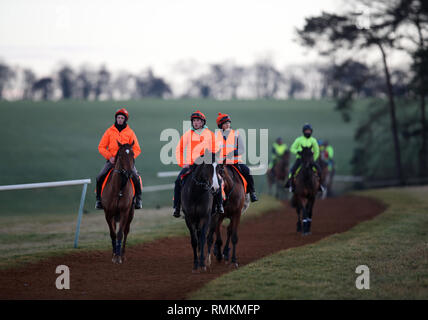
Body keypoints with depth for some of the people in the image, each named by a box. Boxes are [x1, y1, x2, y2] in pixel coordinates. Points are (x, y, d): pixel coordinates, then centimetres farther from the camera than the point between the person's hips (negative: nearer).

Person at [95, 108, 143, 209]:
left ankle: (138, 198, -5)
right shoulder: (109, 131, 6)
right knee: (99, 177, -17)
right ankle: (99, 198, 1)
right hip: (112, 160, 1)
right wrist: (109, 157, -8)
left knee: (135, 177, -22)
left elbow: (137, 149, 5)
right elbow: (101, 147, 7)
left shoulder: (130, 132, 6)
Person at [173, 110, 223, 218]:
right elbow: (179, 149, 12)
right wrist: (182, 163, 1)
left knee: (217, 180, -23)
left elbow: (214, 151, 10)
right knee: (178, 181, -20)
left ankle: (219, 204, -10)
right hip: (190, 165, 1)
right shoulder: (187, 134, 8)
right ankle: (177, 207, -14)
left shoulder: (210, 134, 8)